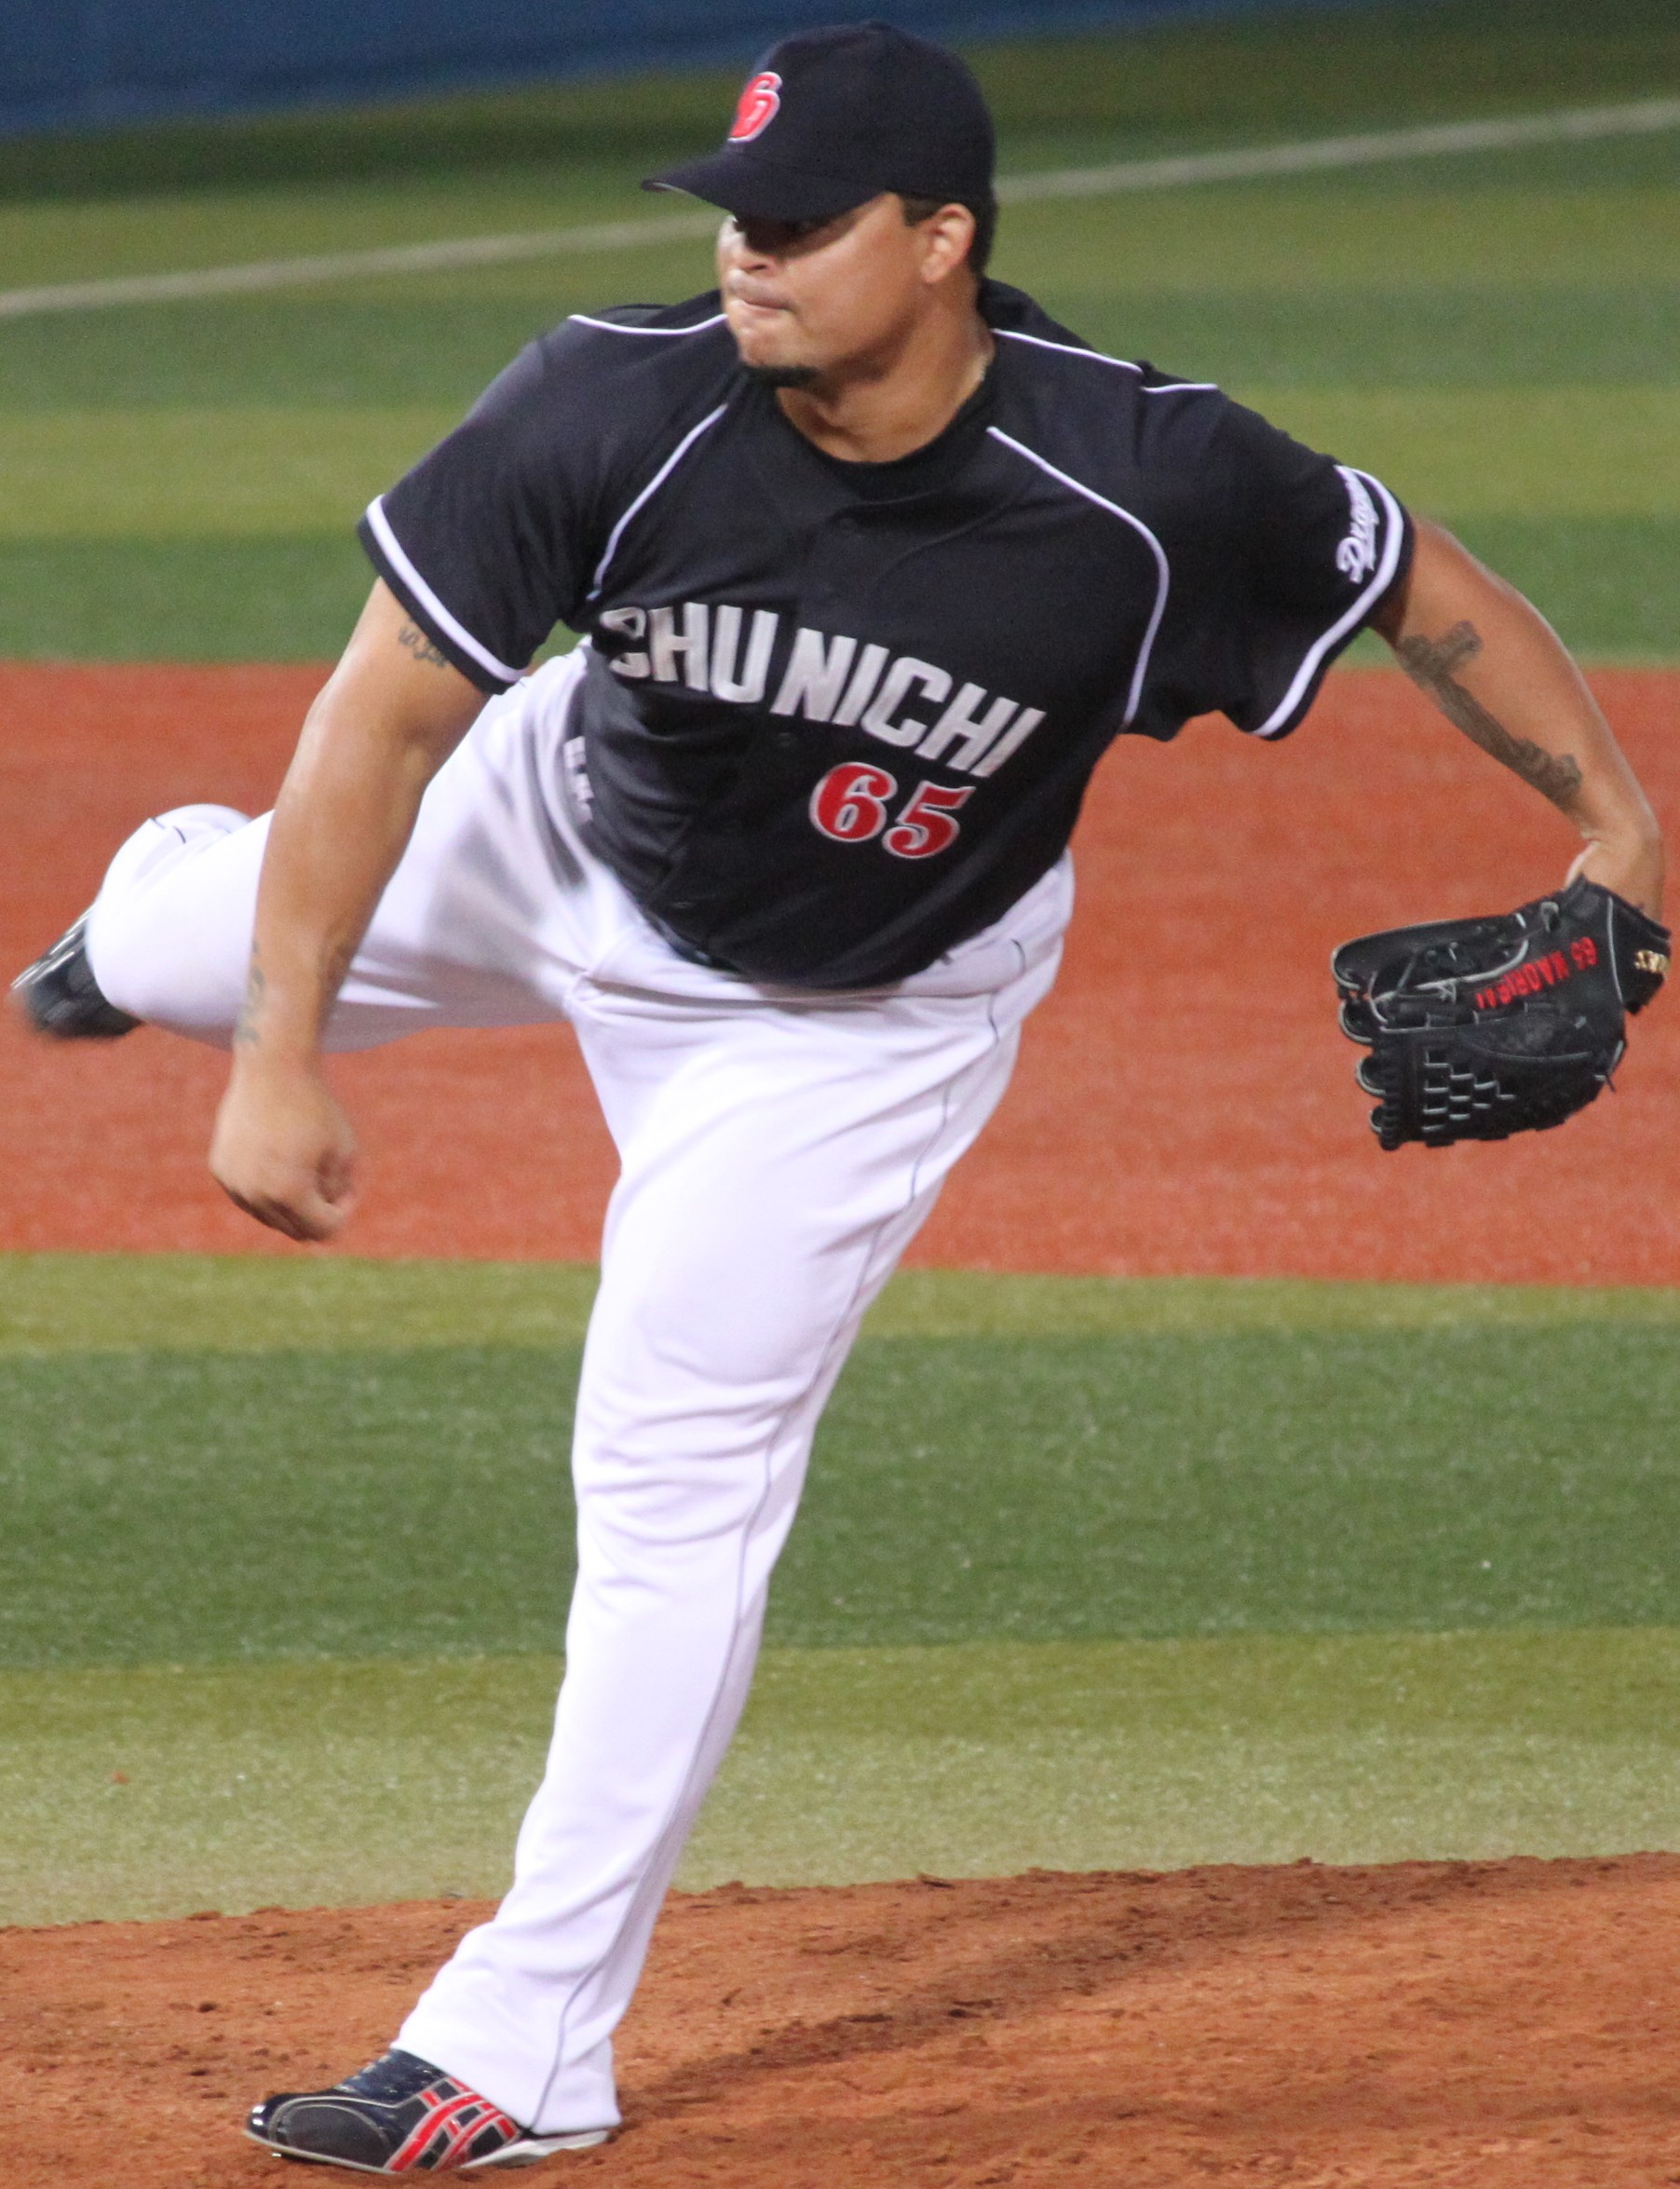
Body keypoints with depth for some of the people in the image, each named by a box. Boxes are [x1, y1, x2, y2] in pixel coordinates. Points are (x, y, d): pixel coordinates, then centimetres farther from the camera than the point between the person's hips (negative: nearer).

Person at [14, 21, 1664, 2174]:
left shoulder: (1147, 489, -35)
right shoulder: (613, 411, -33)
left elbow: (1419, 581, -17)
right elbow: (387, 718, -26)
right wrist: (280, 1067, -29)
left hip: (860, 1020, -2)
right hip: (564, 841, 3)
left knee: (675, 1480, -7)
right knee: (209, 952, 23)